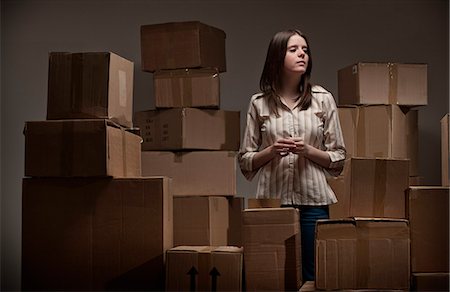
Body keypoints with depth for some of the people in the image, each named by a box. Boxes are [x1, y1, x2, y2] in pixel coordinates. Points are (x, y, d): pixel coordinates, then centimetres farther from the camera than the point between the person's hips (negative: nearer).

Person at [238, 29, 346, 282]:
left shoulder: (323, 99, 6)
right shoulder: (259, 103, 5)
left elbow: (338, 159, 6)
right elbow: (246, 161, 8)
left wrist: (308, 151, -10)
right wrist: (271, 151, -10)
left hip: (313, 201, 0)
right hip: (272, 200, 0)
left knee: (314, 276, 4)